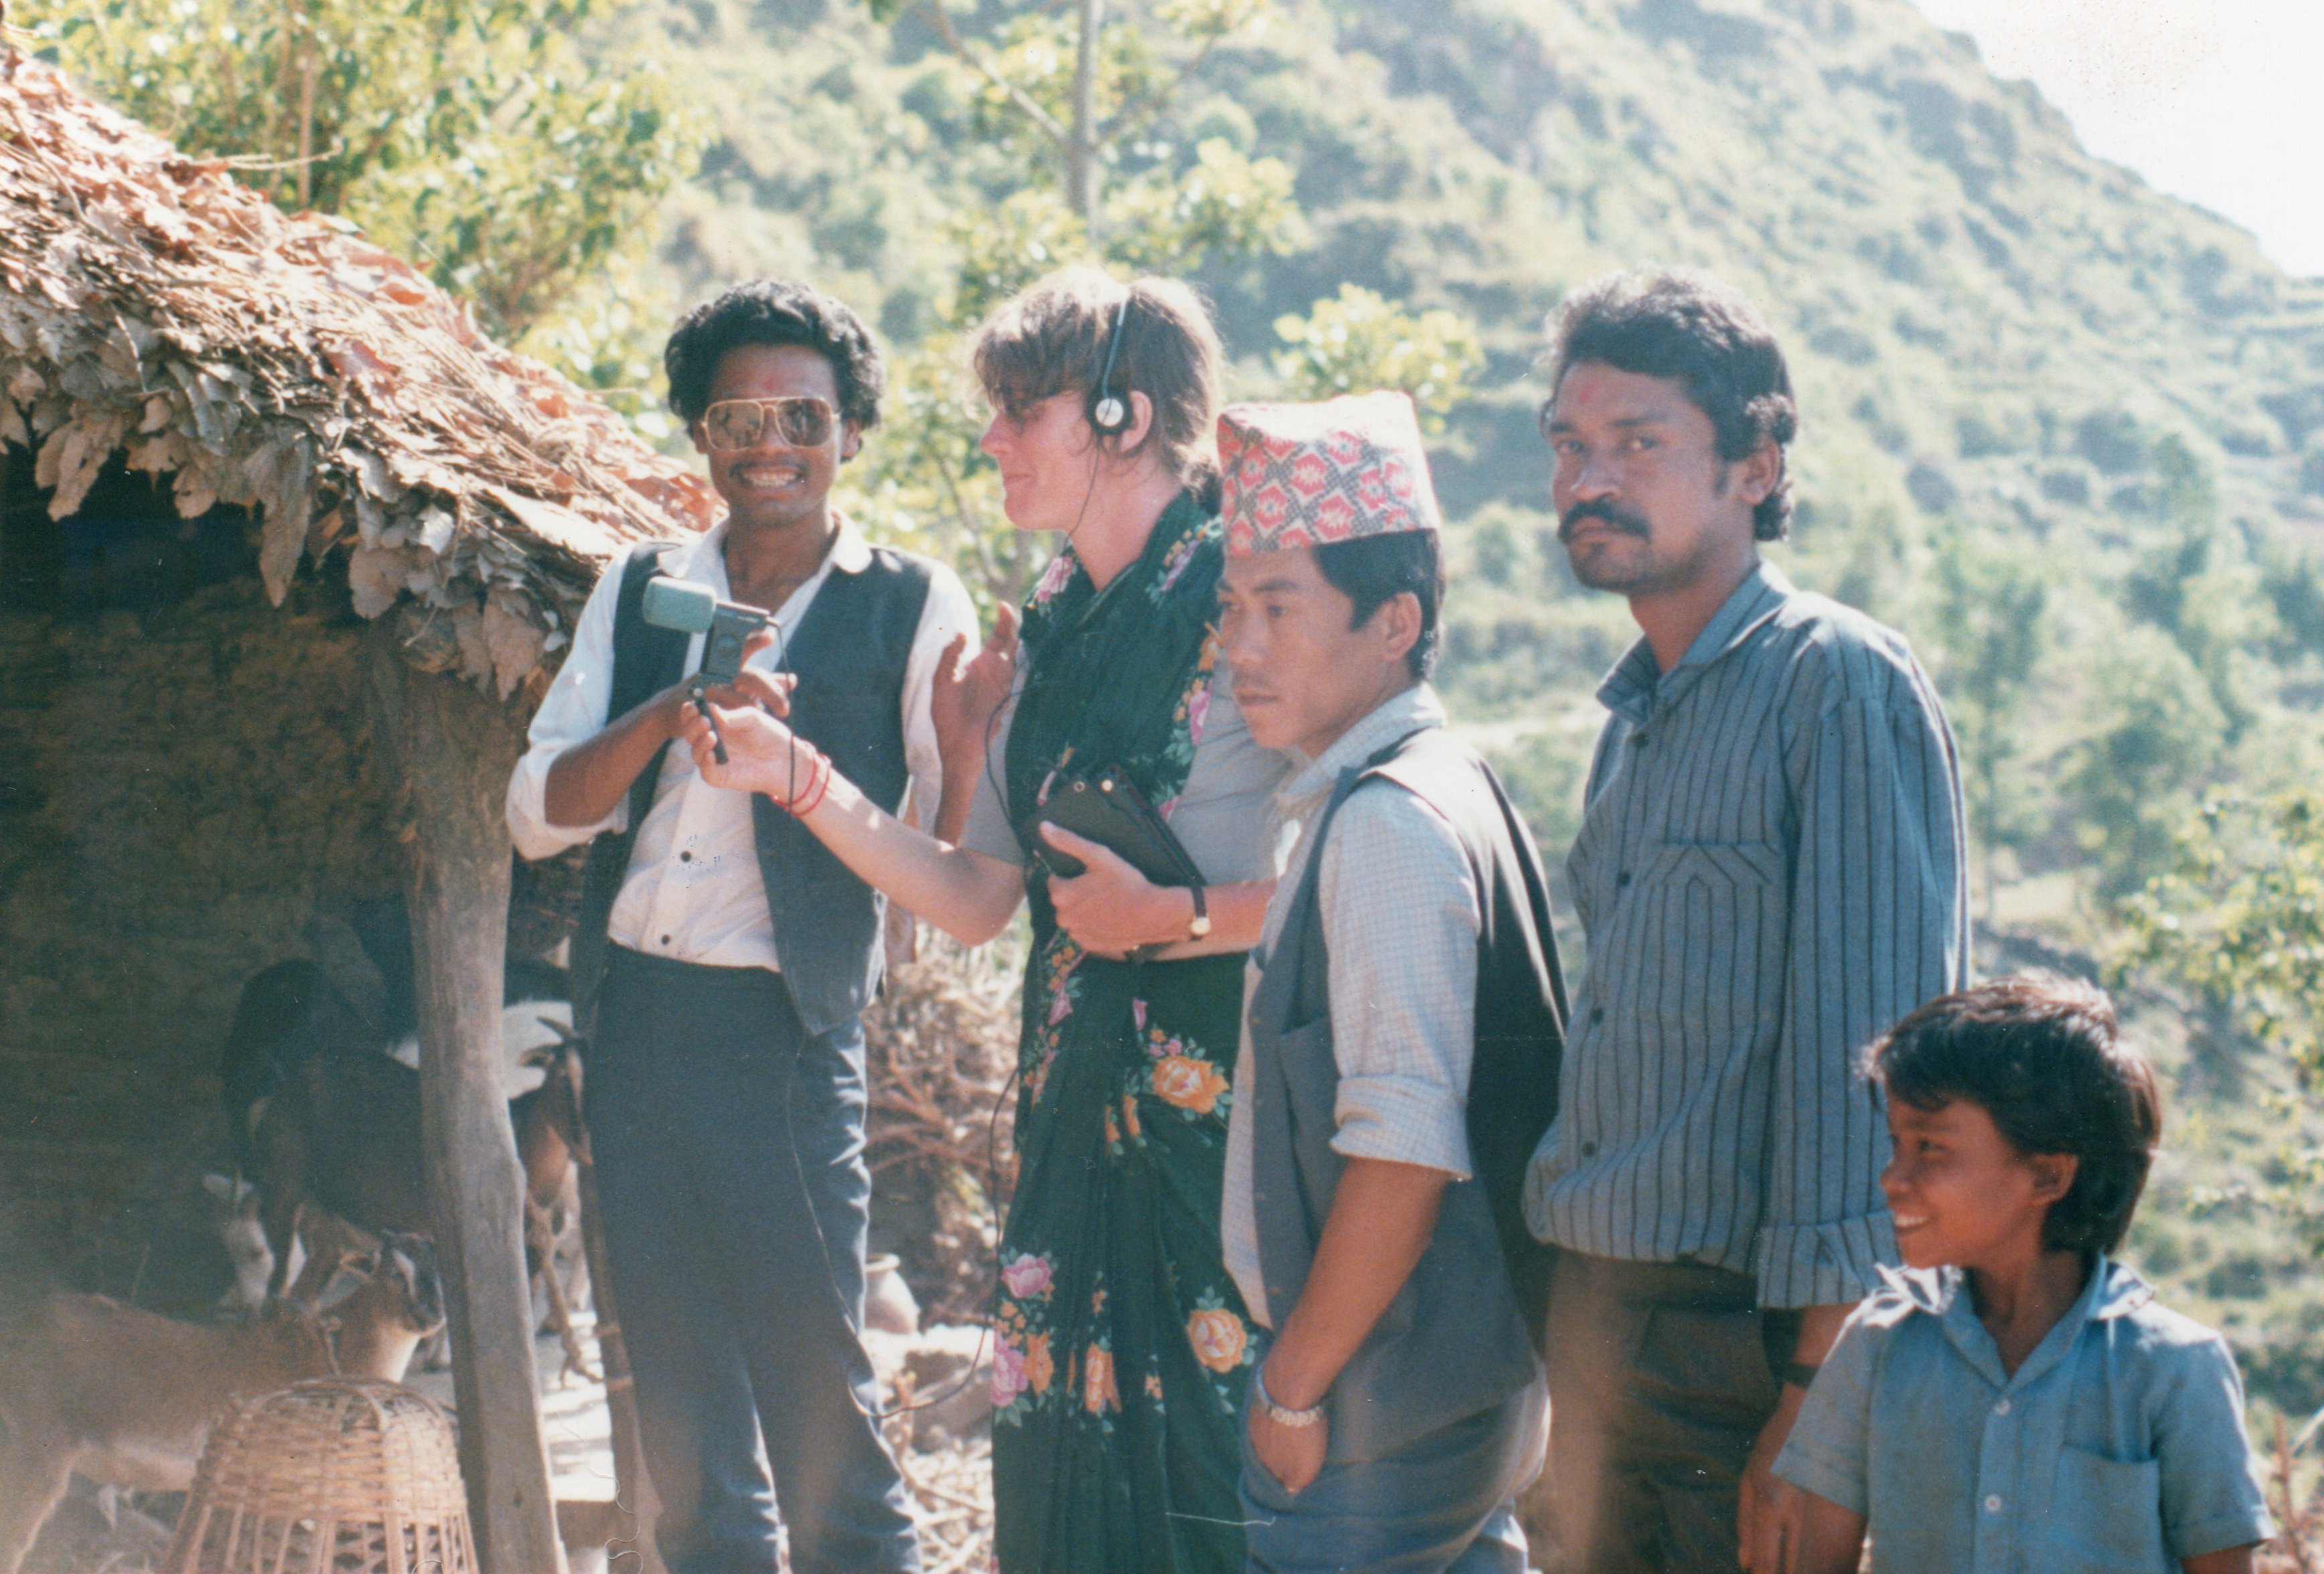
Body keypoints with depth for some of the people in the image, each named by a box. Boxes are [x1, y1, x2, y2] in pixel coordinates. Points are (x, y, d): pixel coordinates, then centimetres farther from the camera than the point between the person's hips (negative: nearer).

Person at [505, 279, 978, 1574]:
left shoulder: (914, 608, 1)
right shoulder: (640, 593, 12)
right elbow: (538, 810, 4)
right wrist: (668, 713, -13)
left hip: (784, 1030, -5)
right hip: (632, 1016, 5)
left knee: (818, 1395, -6)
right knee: (680, 1401, 12)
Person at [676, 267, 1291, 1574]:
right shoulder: (1053, 633, 14)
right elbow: (976, 899, 13)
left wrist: (1175, 917, -15)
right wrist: (800, 778, 7)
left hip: (1223, 1107, -7)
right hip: (1079, 1108, 8)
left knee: (1214, 1457, -4)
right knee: (1065, 1455, 9)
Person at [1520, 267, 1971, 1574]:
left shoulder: (1839, 682, -10)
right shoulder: (1638, 716, 16)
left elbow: (1871, 1040, -16)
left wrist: (1816, 1394, -19)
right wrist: (1578, 1337, 15)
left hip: (1749, 1326, -8)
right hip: (1600, 1318, 8)